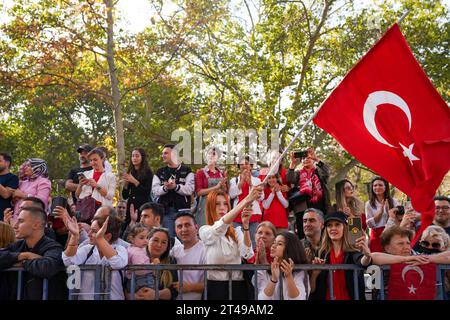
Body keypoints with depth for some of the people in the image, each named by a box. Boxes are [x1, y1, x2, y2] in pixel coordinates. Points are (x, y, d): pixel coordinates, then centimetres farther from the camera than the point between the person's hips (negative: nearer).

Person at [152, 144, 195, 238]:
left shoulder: (186, 171, 7)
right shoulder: (159, 172, 15)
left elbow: (190, 189, -7)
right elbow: (154, 190, 3)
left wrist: (176, 186, -21)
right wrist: (165, 188, -17)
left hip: (182, 210, -2)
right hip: (165, 211, 2)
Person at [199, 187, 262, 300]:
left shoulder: (236, 231, 8)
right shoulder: (204, 231, -3)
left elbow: (247, 254, -10)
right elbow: (220, 227, -24)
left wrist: (245, 224, -22)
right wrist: (246, 200, -36)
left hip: (238, 286, 3)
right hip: (215, 286, -3)